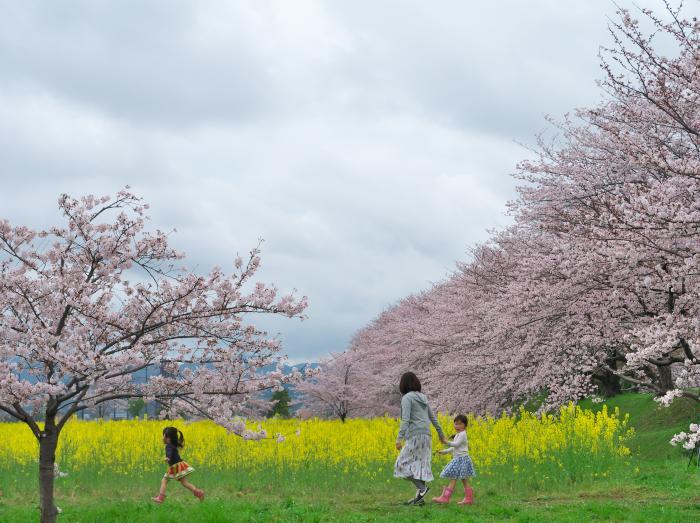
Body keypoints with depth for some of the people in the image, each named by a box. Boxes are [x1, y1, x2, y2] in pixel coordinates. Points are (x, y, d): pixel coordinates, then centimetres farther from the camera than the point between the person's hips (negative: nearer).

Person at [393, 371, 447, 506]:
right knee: (418, 466, 8)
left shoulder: (406, 398, -7)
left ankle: (422, 488, -14)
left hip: (415, 437, -8)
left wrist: (399, 438, -23)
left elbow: (405, 419, -18)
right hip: (426, 437, 8)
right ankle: (420, 497, 2)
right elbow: (433, 417, 20)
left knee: (403, 464, -3)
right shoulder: (423, 398, 16)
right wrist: (441, 434, 28)